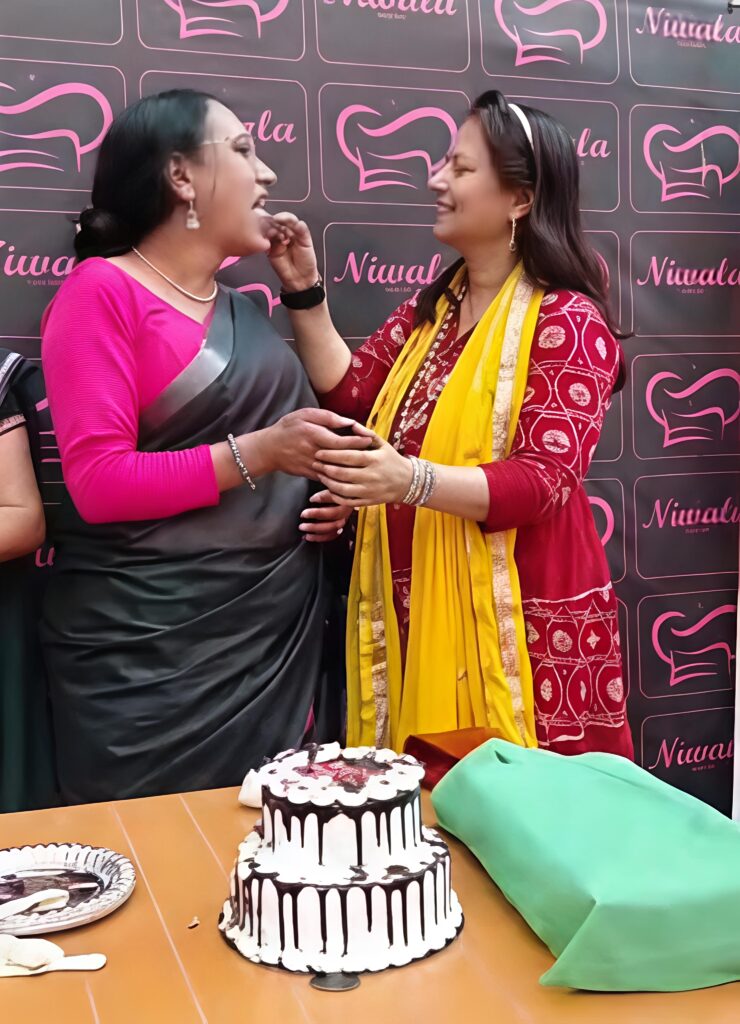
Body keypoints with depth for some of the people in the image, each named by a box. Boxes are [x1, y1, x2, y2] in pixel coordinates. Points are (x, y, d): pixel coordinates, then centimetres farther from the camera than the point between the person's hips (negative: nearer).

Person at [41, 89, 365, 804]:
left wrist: (327, 491, 7)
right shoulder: (102, 290, -7)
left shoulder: (244, 311, 15)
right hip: (154, 651, -7)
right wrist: (257, 455, -23)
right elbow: (98, 483, -16)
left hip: (277, 632, 7)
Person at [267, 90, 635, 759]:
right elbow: (352, 395, 8)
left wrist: (411, 480, -33)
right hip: (416, 616, 7)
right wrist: (305, 294, 1)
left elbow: (542, 481, -19)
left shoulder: (568, 322, -10)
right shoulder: (433, 306, 14)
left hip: (517, 623, -6)